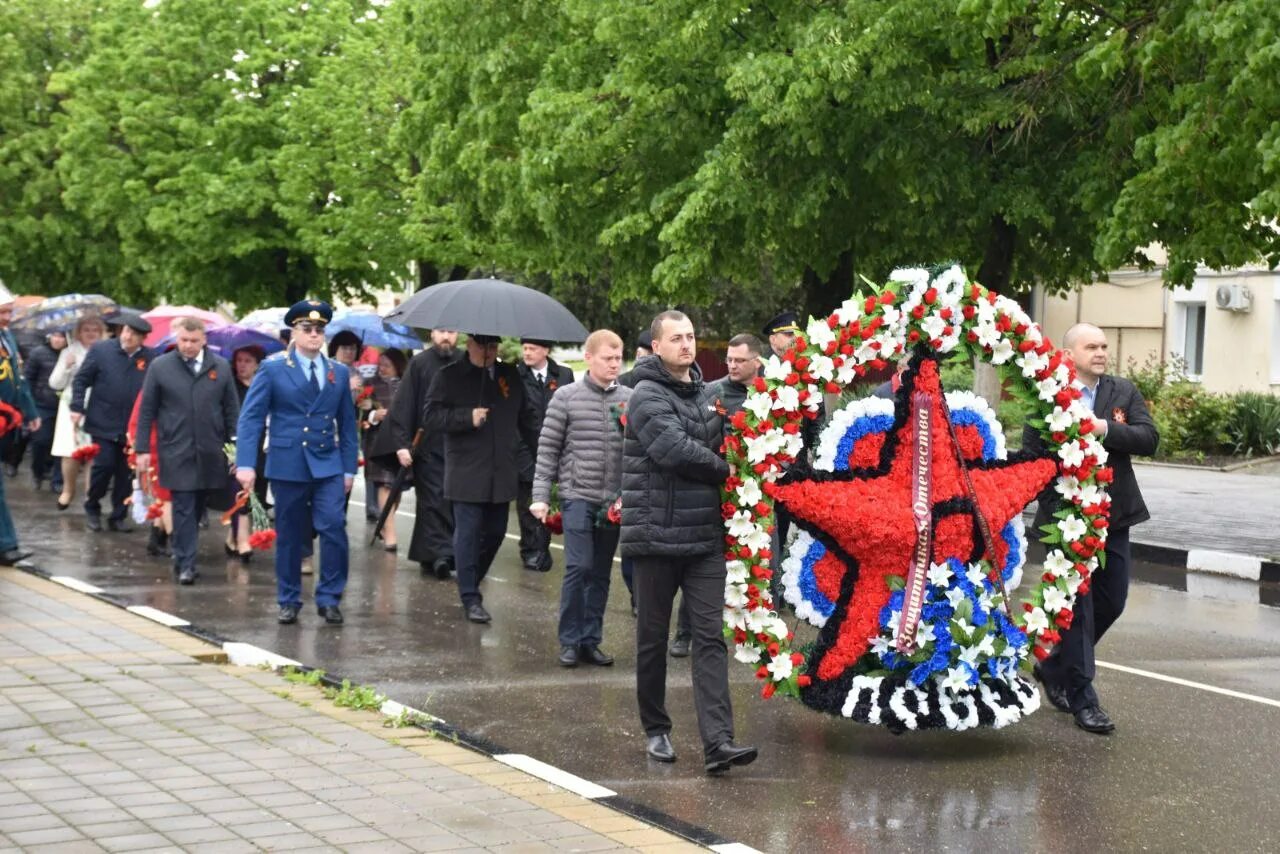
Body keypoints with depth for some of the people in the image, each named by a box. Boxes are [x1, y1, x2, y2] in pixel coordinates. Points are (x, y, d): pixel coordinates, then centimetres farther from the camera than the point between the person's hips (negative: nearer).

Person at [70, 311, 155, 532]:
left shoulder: (150, 359, -3)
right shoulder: (100, 350, -3)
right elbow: (81, 380, 2)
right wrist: (77, 408, -5)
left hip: (133, 427, 2)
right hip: (103, 423, -2)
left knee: (126, 472, 6)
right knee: (104, 465, -6)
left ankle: (119, 516, 18)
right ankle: (91, 508, 16)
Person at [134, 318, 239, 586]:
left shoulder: (220, 367, 5)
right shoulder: (160, 367, 1)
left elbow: (231, 411, 8)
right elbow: (146, 411, 3)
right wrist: (142, 450, -1)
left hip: (210, 453, 2)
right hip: (176, 452, -2)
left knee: (197, 506, 10)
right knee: (183, 508, -5)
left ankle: (183, 557, 24)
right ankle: (185, 564, -3)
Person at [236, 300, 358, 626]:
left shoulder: (339, 373, 11)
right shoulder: (272, 370, 1)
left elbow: (347, 424, 13)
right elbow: (250, 418, -4)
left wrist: (349, 467, 6)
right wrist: (246, 464, -14)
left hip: (328, 466, 2)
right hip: (287, 466, -2)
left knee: (334, 529, -12)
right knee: (289, 536, 6)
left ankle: (329, 599, 0)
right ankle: (289, 602, 19)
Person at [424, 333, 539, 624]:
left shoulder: (510, 376, 13)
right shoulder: (449, 377, 0)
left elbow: (527, 417, 18)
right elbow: (432, 416, -6)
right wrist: (468, 417, -17)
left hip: (501, 474, 5)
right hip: (467, 475, -5)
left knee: (495, 532, 10)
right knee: (468, 533, -6)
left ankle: (472, 582, 29)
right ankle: (470, 598, -1)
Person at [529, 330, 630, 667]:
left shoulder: (629, 399, 4)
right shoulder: (566, 397, -2)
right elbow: (548, 449, 0)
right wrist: (540, 496, -4)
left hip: (614, 499, 3)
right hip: (578, 495, -3)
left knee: (601, 573, 8)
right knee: (579, 566, -9)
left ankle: (591, 640, 17)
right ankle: (570, 640, 3)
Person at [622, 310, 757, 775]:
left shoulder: (702, 394, 16)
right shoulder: (648, 397, -7)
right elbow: (675, 450, -20)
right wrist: (725, 469, -7)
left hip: (705, 536, 5)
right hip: (657, 535, -5)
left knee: (710, 637, -5)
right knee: (653, 637, 7)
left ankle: (718, 742, -11)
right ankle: (656, 730, 23)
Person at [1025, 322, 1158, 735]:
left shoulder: (1124, 392, 6)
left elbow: (1149, 438, -6)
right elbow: (1031, 453, -6)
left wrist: (1106, 429, -19)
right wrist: (1053, 496, -13)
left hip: (1113, 515, 5)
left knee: (1111, 601, 11)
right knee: (1076, 606, -1)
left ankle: (1054, 667, 31)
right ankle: (1082, 698, 5)